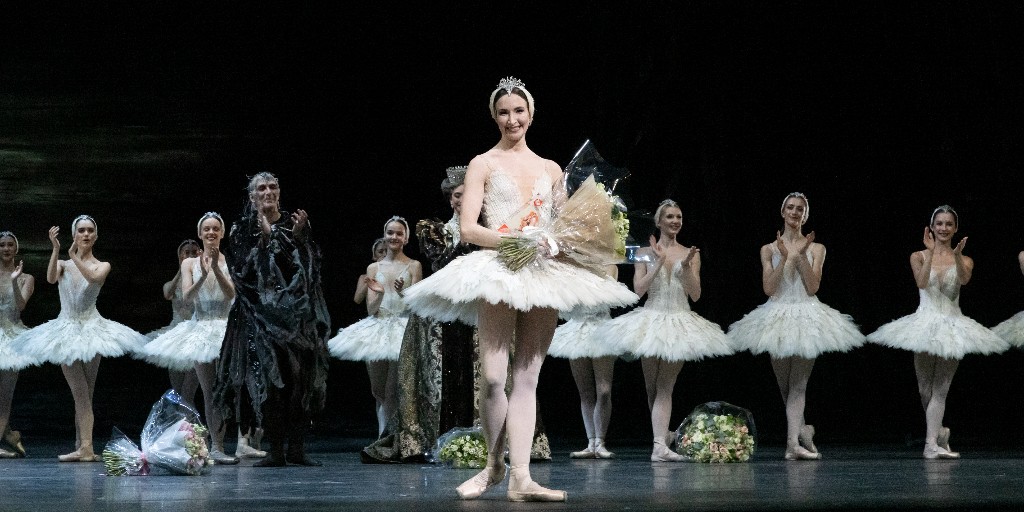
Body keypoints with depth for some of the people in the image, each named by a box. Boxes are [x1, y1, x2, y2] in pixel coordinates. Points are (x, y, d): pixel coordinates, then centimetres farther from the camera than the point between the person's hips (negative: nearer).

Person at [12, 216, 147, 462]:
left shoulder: (102, 266, 4)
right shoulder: (63, 265, 7)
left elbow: (94, 278, -19)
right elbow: (51, 278, -16)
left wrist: (75, 257, -24)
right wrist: (56, 250, -26)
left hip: (90, 328, -1)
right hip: (66, 329, 1)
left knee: (85, 394, 0)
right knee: (81, 393, -5)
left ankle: (83, 447, -2)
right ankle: (84, 448, -9)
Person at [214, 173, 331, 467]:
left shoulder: (295, 224, 10)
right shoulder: (243, 230, 6)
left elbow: (310, 265, 3)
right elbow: (242, 270, -6)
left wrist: (298, 237, -9)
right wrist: (264, 237, -11)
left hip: (296, 312, 2)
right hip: (261, 313, -1)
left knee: (301, 380, -3)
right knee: (267, 380, -7)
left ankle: (297, 448, 0)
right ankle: (276, 450, -4)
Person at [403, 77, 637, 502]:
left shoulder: (551, 170, 17)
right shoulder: (484, 164, 5)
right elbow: (467, 228, -4)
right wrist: (514, 242, -17)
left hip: (544, 274, 4)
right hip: (497, 271, -3)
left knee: (527, 379, -1)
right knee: (494, 377, -12)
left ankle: (520, 478, -6)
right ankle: (495, 464, 9)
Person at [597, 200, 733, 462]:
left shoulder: (690, 254, 6)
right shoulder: (646, 253, 4)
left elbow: (695, 295, 1)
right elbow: (638, 289, -6)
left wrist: (687, 266, -13)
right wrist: (659, 263, -11)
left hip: (680, 321, 0)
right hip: (651, 320, 0)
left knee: (665, 386, -6)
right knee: (652, 387, 6)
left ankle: (660, 444, -15)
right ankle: (663, 434, 23)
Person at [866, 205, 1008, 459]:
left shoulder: (964, 260, 5)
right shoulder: (919, 256, 5)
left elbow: (964, 279, -18)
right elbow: (922, 282, -14)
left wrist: (957, 256, -36)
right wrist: (931, 252, -21)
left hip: (952, 325, -1)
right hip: (925, 322, 1)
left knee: (940, 389, -6)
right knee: (925, 389, 4)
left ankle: (932, 443, -12)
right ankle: (939, 432, 23)